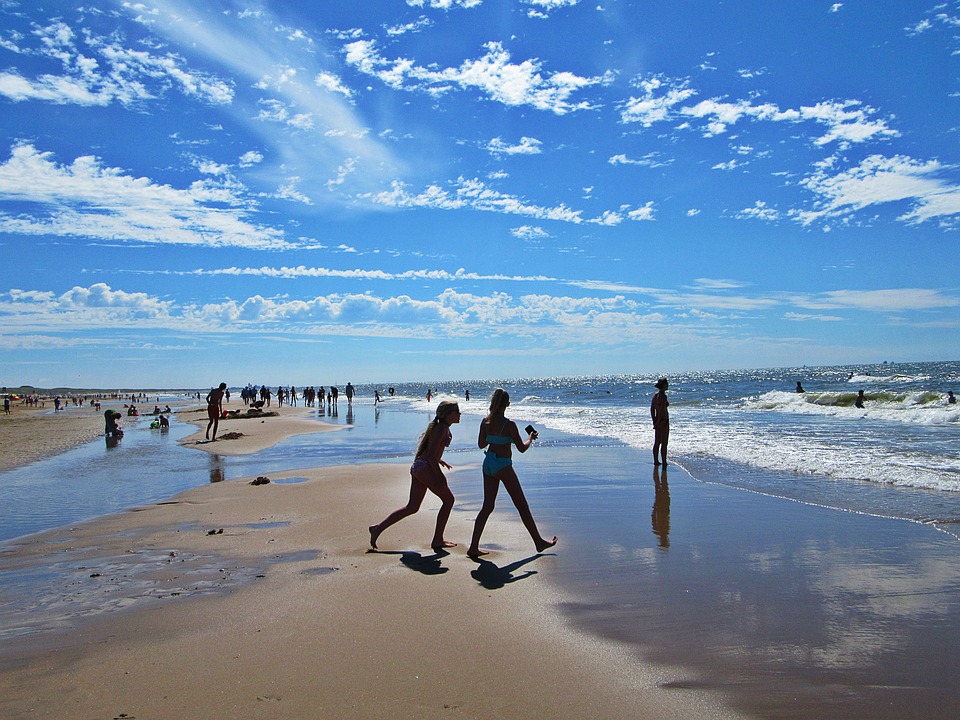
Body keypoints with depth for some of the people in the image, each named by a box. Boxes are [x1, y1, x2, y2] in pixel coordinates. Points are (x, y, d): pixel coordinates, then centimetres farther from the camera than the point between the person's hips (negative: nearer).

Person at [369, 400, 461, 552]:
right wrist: (439, 475, -20)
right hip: (425, 467, -10)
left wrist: (438, 460, 29)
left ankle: (378, 528, 8)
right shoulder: (441, 429, -13)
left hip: (417, 467, 10)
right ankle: (437, 540, 4)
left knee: (412, 507, 10)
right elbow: (431, 454, -20)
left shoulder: (443, 428, 18)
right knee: (448, 499, 1)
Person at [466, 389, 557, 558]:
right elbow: (522, 448, -12)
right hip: (503, 465, -6)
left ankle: (474, 547, 4)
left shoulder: (485, 422, 1)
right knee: (522, 506, 7)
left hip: (488, 464, 6)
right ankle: (539, 542, 19)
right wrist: (531, 437, 6)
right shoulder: (509, 425, -17)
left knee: (487, 506, 10)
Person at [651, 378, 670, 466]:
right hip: (663, 421, -8)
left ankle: (656, 461, 19)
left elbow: (652, 409, 11)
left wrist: (654, 420, 14)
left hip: (657, 421, 8)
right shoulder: (663, 396, -17)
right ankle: (664, 462, 1)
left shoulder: (655, 395, 8)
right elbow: (661, 410, -22)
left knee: (657, 442, 14)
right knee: (664, 443, -2)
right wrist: (658, 422, -17)